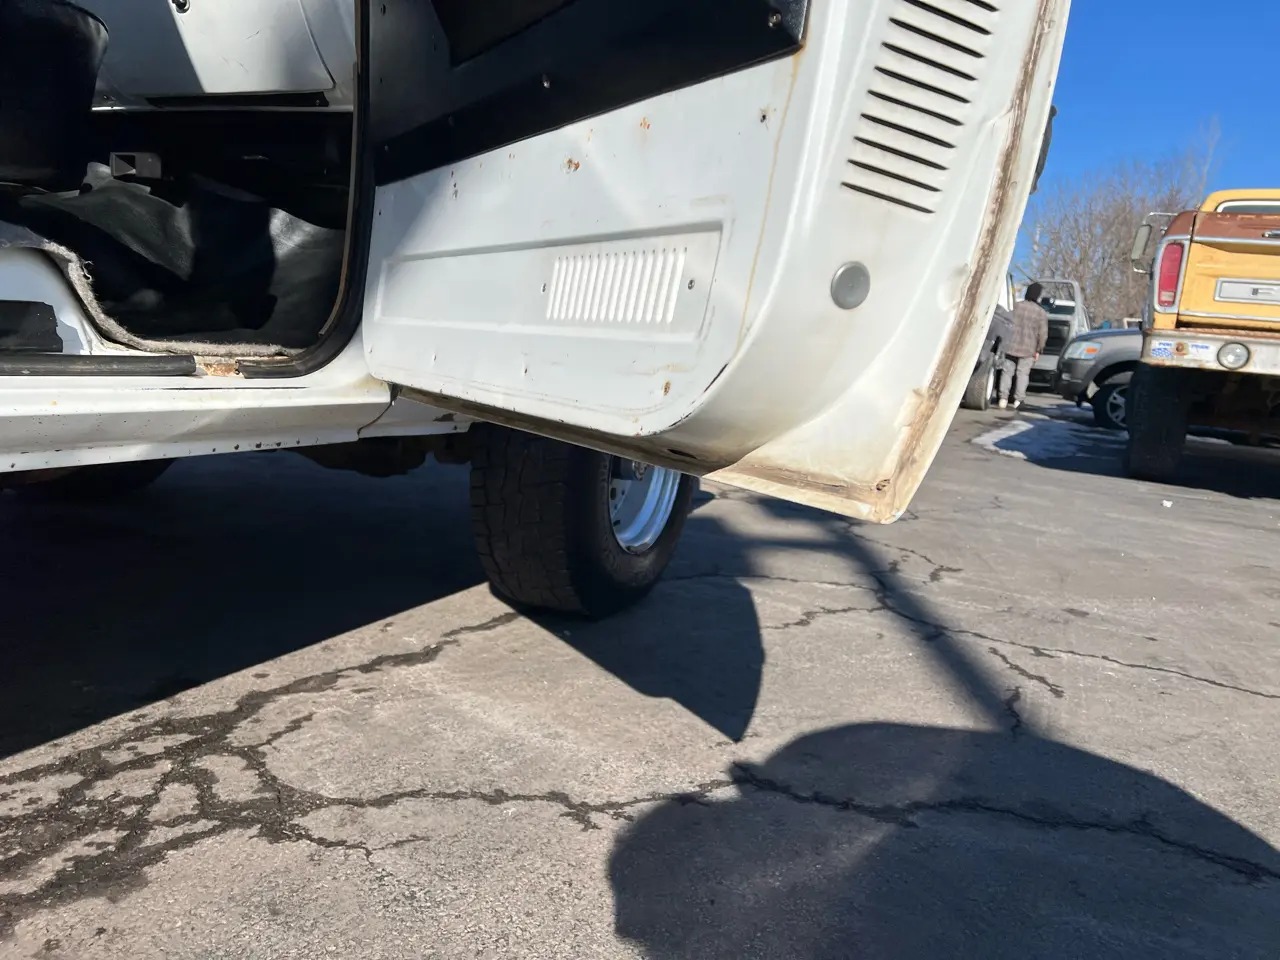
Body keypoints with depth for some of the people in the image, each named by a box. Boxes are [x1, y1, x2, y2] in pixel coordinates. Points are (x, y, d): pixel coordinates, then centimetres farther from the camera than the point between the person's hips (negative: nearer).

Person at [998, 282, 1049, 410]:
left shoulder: (1016, 306, 0)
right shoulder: (1041, 312, -5)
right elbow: (1043, 334, -4)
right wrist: (1038, 350, 5)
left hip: (1011, 345, 1)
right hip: (1028, 349, -1)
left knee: (1007, 371, 7)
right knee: (1022, 373, 6)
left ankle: (1003, 398, 3)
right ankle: (1018, 400, 4)